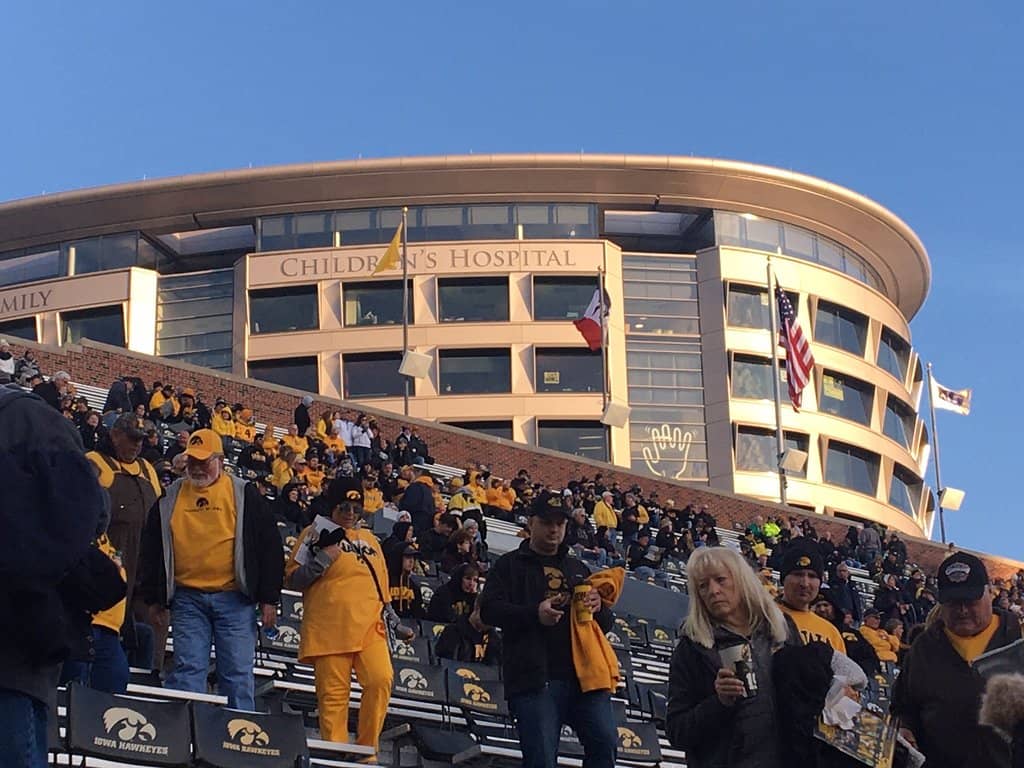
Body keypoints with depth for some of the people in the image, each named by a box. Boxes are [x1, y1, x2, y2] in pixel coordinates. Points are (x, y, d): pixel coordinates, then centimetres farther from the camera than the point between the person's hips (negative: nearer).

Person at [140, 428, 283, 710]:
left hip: (234, 599, -2)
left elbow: (270, 546, 4)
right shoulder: (170, 497, 12)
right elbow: (151, 551, 17)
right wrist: (154, 599, 12)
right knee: (187, 670, -2)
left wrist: (269, 599, -1)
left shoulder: (244, 494, 4)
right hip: (187, 599, 2)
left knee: (237, 673, -2)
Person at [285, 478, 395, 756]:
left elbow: (383, 584, 28)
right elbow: (293, 579, 2)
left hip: (369, 628, 4)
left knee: (381, 680, -15)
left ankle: (367, 748, -4)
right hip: (330, 629, -4)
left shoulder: (370, 539, 23)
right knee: (333, 693, -7)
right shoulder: (316, 535, 8)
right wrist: (323, 559, -11)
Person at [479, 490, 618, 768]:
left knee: (605, 744, -10)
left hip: (584, 672, 4)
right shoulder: (510, 565, 12)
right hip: (534, 677, -4)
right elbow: (489, 609, -1)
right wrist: (534, 614, -18)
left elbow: (605, 623, 27)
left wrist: (599, 607, 1)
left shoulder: (578, 568, 26)